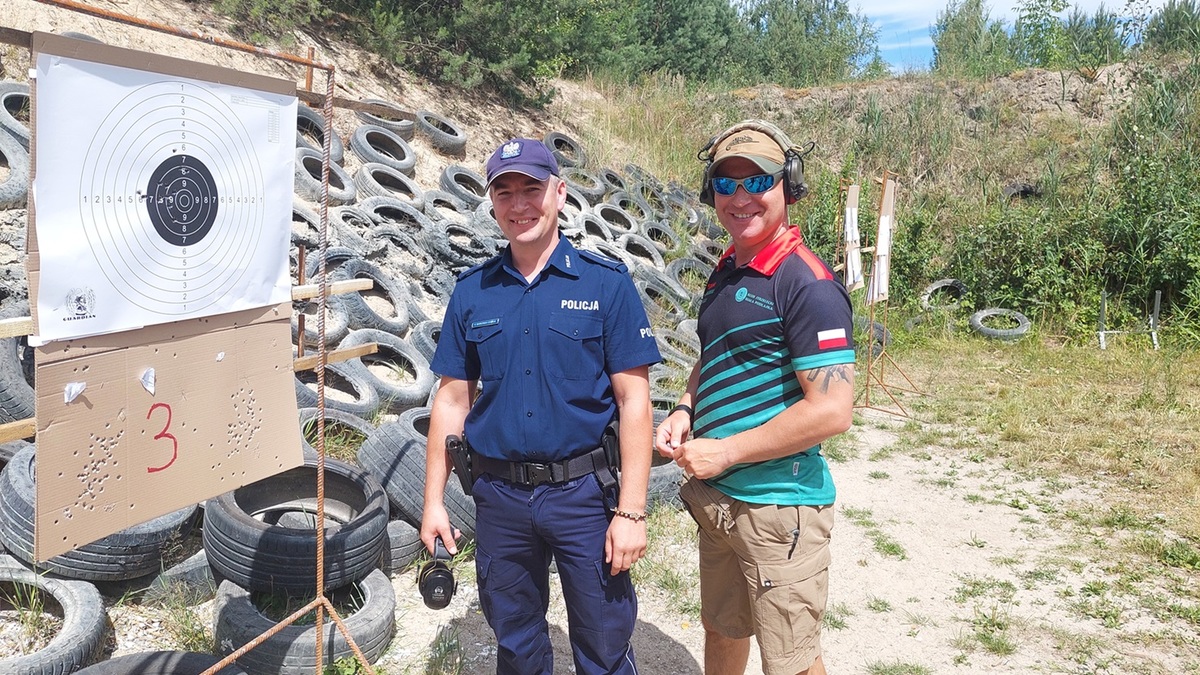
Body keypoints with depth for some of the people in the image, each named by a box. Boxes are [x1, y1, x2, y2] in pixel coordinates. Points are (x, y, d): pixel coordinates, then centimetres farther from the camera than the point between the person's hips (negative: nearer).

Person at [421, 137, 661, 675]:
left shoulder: (606, 283, -6)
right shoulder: (472, 291, 3)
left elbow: (634, 401, -8)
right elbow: (452, 400, 7)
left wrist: (631, 511, -13)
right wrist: (434, 502, 4)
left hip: (583, 491, -3)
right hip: (499, 496, 3)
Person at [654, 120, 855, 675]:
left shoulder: (806, 284, -18)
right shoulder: (725, 274, 9)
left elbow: (831, 411, -24)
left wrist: (724, 451, -18)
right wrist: (685, 410, 3)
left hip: (778, 505, -8)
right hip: (715, 499, 8)